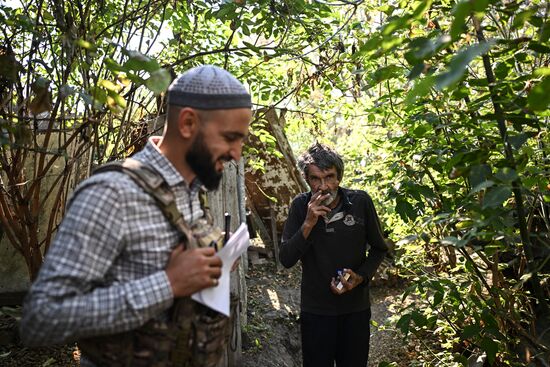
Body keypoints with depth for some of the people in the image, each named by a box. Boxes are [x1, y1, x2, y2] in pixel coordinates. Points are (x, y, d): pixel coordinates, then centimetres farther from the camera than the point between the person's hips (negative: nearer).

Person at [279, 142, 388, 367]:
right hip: (315, 311, -1)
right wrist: (308, 224, -23)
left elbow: (378, 249, 3)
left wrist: (360, 277, -13)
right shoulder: (300, 206, -10)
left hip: (356, 308, 1)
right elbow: (286, 260, -12)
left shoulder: (361, 202, -10)